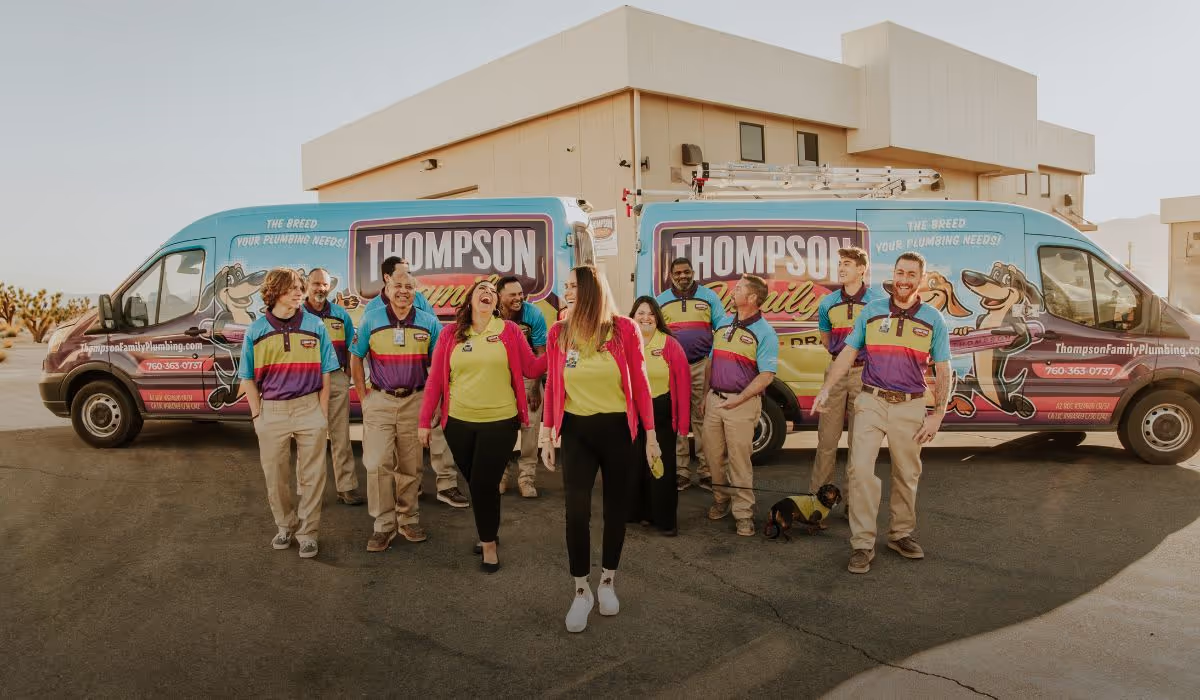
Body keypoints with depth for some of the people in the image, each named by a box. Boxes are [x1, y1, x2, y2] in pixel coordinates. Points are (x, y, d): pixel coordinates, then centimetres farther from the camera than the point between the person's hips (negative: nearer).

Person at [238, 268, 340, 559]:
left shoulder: (315, 326, 0)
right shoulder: (256, 330, 0)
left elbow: (325, 375, 4)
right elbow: (248, 379, 6)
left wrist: (322, 412, -1)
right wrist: (257, 415, 0)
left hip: (309, 408, -1)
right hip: (271, 411, 1)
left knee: (312, 476, 4)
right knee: (275, 477, 12)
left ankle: (307, 532, 16)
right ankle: (286, 526, 32)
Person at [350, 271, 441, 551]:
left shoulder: (429, 322, 1)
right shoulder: (371, 319, 0)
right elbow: (356, 359, 7)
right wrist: (364, 396, 1)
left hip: (415, 401, 1)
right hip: (380, 401, -1)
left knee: (410, 465, 9)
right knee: (378, 463, -5)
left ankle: (408, 519, 25)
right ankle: (384, 525, 7)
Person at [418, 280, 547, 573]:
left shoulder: (510, 331, -1)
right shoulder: (450, 334, 2)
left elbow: (531, 369, -4)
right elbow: (435, 379, 3)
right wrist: (425, 420, 3)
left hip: (500, 422, -2)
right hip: (459, 422, 2)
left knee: (485, 484, -1)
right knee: (475, 483, 14)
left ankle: (489, 543, 19)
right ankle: (486, 532, 38)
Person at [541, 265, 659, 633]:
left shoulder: (624, 329, -8)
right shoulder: (558, 332, -1)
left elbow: (639, 383, -4)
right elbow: (552, 387, 4)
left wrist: (650, 434, -3)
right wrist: (546, 436, 4)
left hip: (617, 429, -1)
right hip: (576, 430, 1)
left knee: (616, 507, 11)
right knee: (576, 510, -4)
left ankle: (607, 583, 31)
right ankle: (581, 591, 14)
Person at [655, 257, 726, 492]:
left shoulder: (709, 297, 5)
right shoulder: (661, 301, 9)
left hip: (702, 366, -1)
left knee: (703, 419, -1)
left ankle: (705, 471, 6)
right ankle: (680, 472, 12)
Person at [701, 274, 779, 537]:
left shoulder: (764, 333, -9)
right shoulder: (723, 324, 11)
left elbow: (766, 376, -13)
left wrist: (738, 399, -16)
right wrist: (705, 395, 14)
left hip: (741, 403, -6)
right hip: (714, 399, 6)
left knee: (739, 460, -2)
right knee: (714, 456, 12)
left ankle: (744, 513, 8)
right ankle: (721, 499, 31)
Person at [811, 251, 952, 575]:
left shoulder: (932, 319, 2)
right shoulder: (871, 311, 3)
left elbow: (942, 371, 4)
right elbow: (847, 353, 6)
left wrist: (937, 414, -2)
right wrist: (826, 389, -4)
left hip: (910, 406, 1)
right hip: (871, 402, 0)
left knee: (907, 475, 12)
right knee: (860, 468, -10)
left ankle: (901, 534, 31)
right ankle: (862, 544, -3)